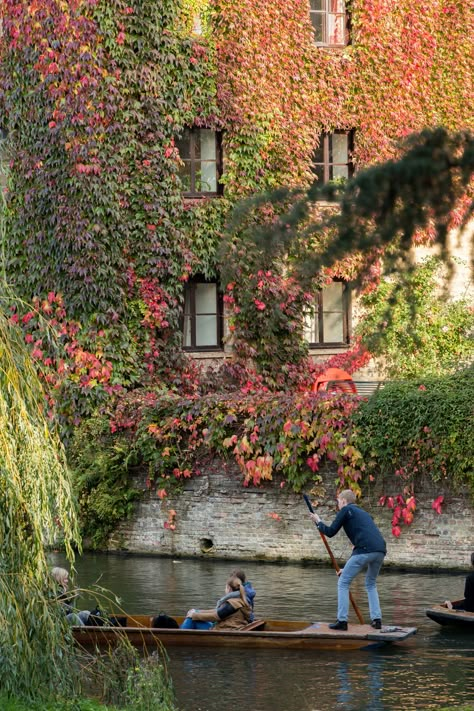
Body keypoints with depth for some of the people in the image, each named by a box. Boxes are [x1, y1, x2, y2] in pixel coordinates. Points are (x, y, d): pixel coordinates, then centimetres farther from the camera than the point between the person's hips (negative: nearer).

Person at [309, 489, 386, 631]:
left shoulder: (346, 510, 11)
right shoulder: (363, 513, 33)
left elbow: (330, 532, 7)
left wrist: (318, 522, 28)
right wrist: (349, 568, 40)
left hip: (365, 550, -7)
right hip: (380, 550, 7)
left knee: (343, 583, 6)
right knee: (371, 584, 26)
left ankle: (342, 620, 0)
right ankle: (376, 619, 16)